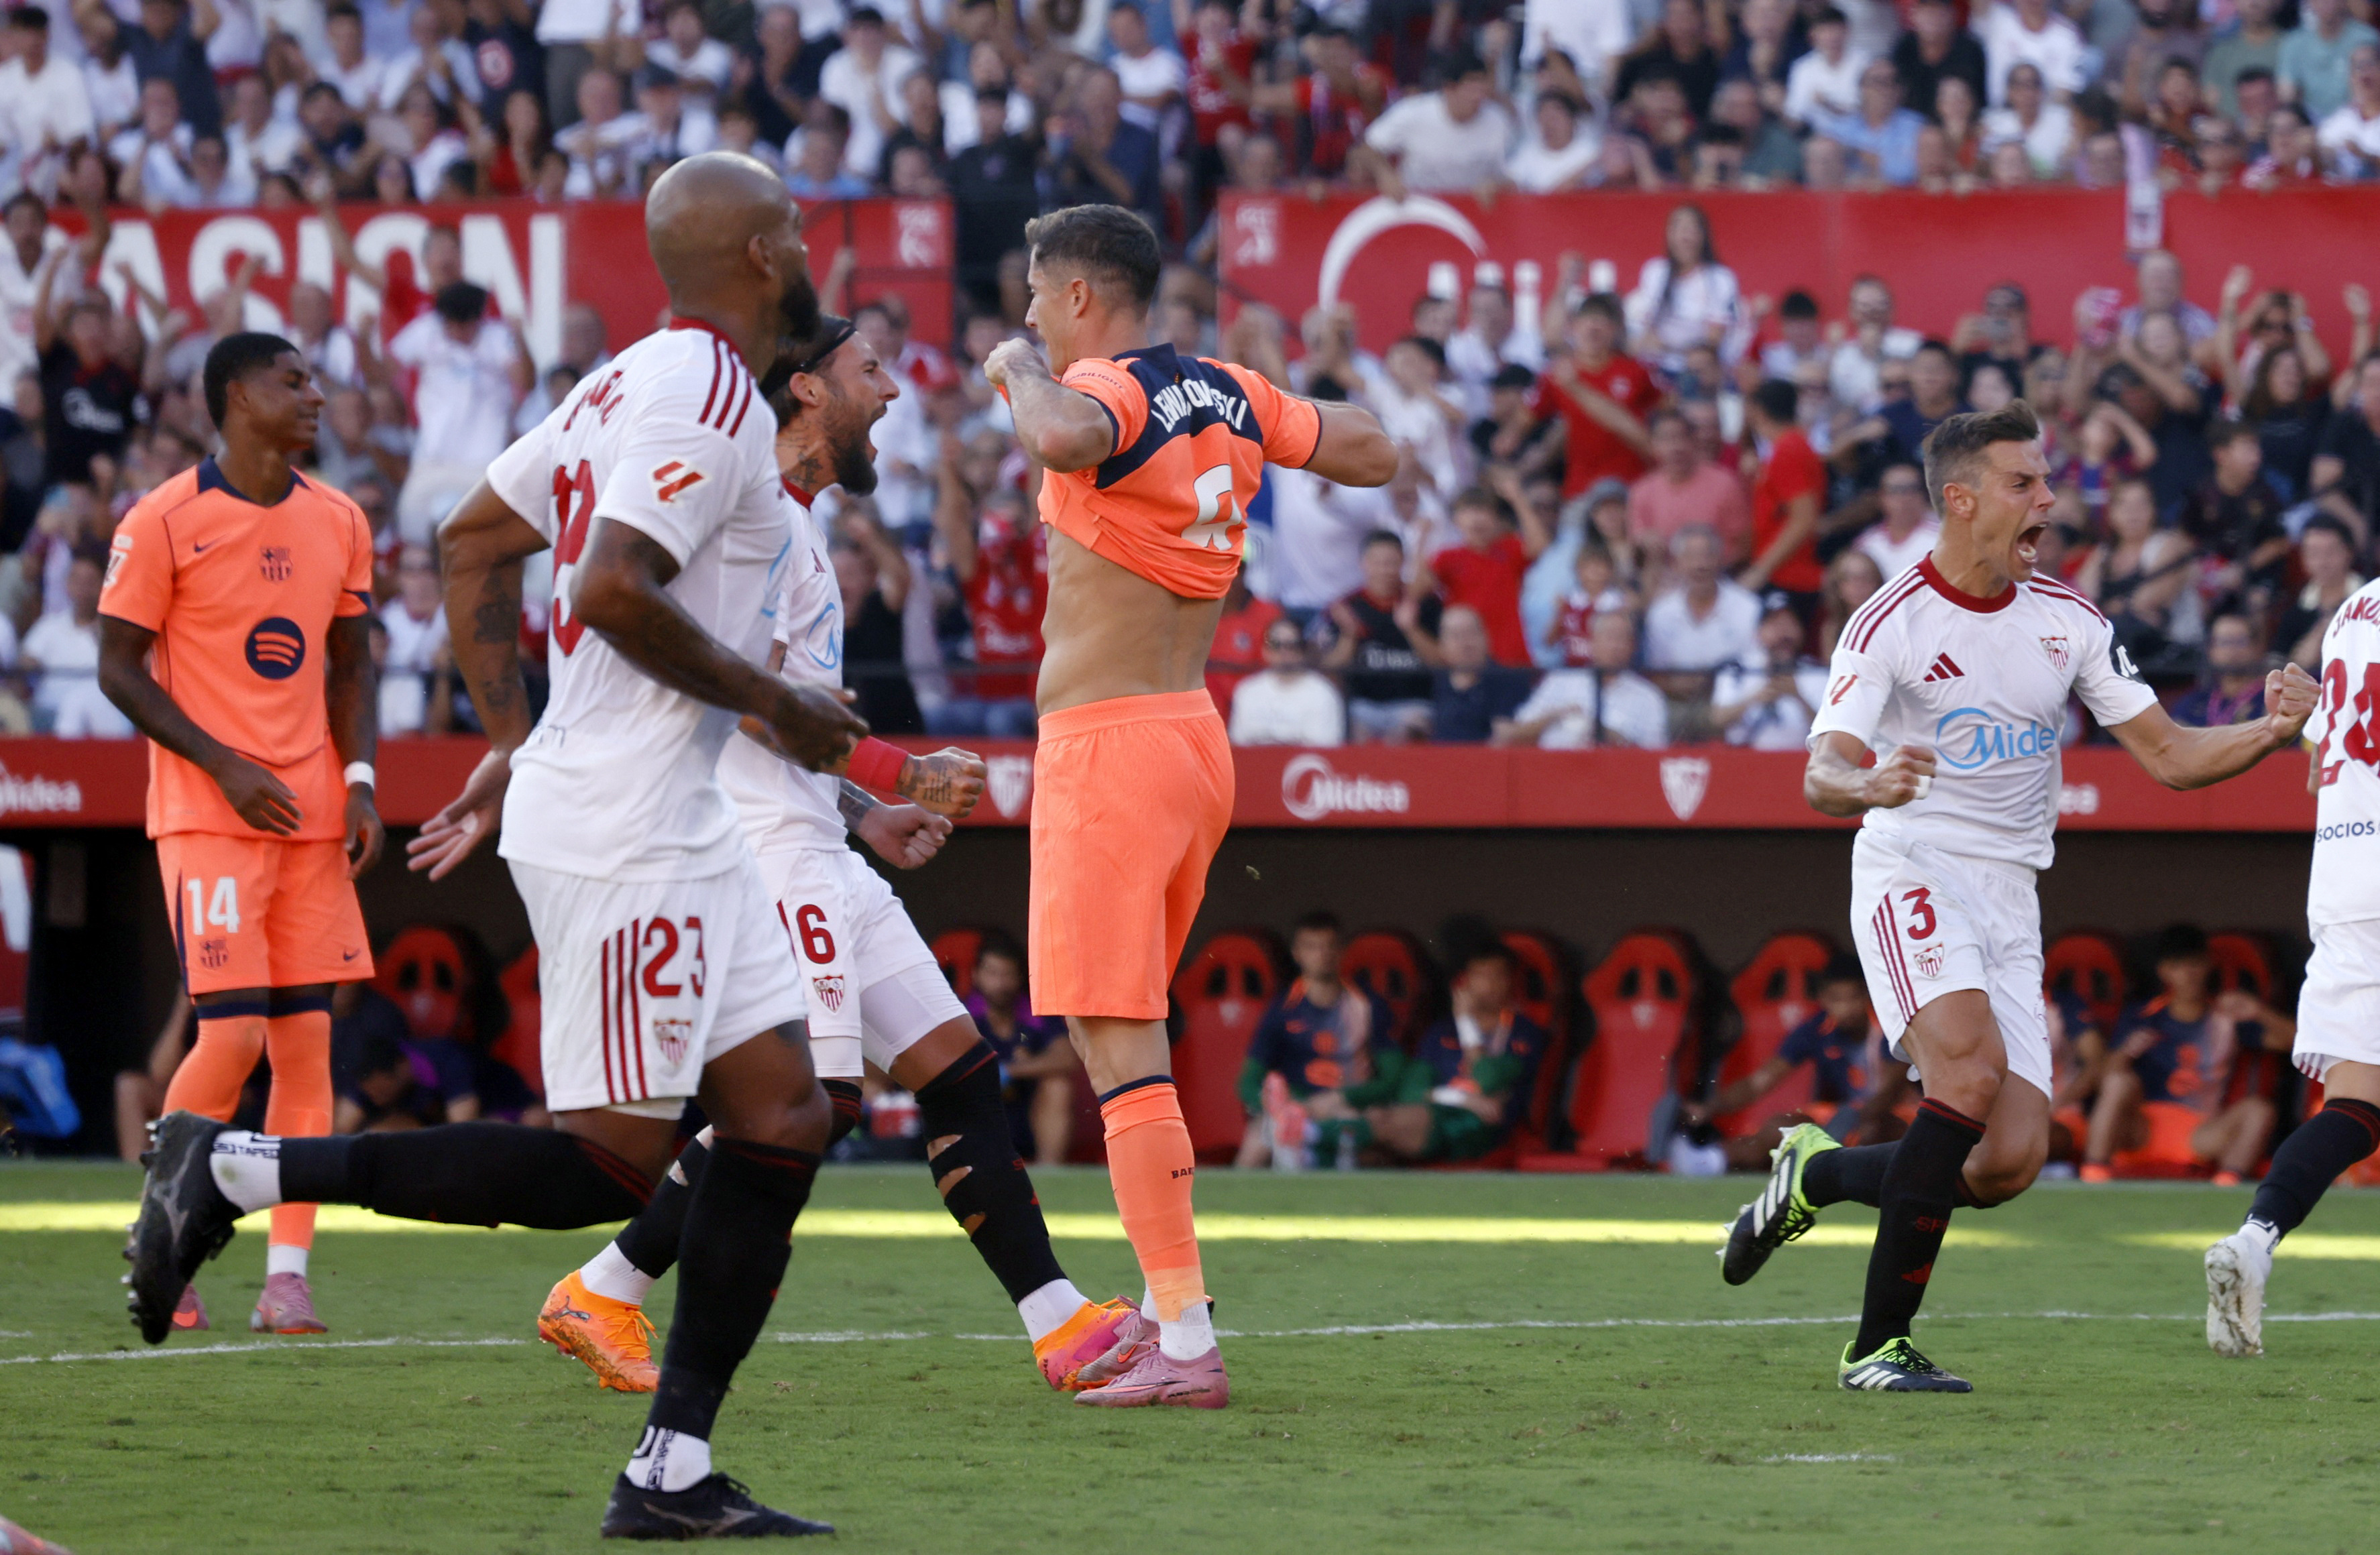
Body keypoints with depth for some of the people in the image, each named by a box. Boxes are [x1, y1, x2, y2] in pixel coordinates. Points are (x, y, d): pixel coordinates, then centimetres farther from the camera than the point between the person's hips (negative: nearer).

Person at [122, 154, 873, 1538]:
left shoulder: (631, 384, 15)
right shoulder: (711, 399, -15)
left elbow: (474, 543, 20)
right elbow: (615, 588, -26)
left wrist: (513, 746, 21)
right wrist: (771, 704, -13)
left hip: (677, 827, 10)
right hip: (622, 834, -10)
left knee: (785, 1116, 7)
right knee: (610, 1163, -8)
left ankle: (674, 1474, 7)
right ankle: (242, 1171, -5)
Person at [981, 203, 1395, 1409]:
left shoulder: (1106, 390, -14)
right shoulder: (1230, 395, 10)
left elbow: (1066, 441, -39)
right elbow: (1374, 456, 22)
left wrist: (1021, 372, -19)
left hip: (1107, 749, -9)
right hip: (1193, 736, 9)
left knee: (1119, 1046, -10)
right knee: (1123, 1038, 21)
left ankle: (1186, 1348, -15)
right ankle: (1164, 1307, 26)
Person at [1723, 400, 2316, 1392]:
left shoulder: (2067, 622, 9)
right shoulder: (1892, 622, -7)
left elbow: (2167, 754, 11)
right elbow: (1820, 777, -16)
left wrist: (2272, 733, -7)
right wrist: (1868, 784, -40)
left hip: (2009, 899, 5)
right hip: (1912, 874, -5)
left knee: (2012, 1161, -8)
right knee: (1975, 1070, -29)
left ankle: (1819, 1176, 21)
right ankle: (1877, 1347, -23)